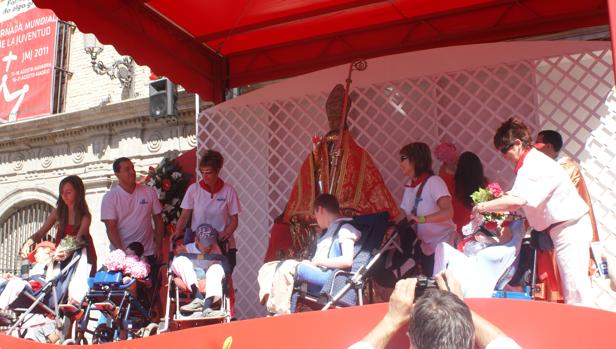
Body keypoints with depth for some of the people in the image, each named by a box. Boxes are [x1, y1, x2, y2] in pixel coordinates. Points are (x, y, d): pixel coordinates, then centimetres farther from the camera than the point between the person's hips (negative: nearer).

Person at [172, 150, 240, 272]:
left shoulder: (228, 190, -1)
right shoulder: (193, 189, 1)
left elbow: (234, 220, 2)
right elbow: (184, 216, 2)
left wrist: (224, 235, -15)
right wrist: (177, 233, -14)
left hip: (223, 246, 0)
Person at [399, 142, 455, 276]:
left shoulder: (433, 181, -17)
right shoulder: (409, 185, 7)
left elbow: (448, 212, -31)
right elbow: (404, 214, 3)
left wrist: (421, 219, -43)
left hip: (442, 245, -7)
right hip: (424, 246, 7)